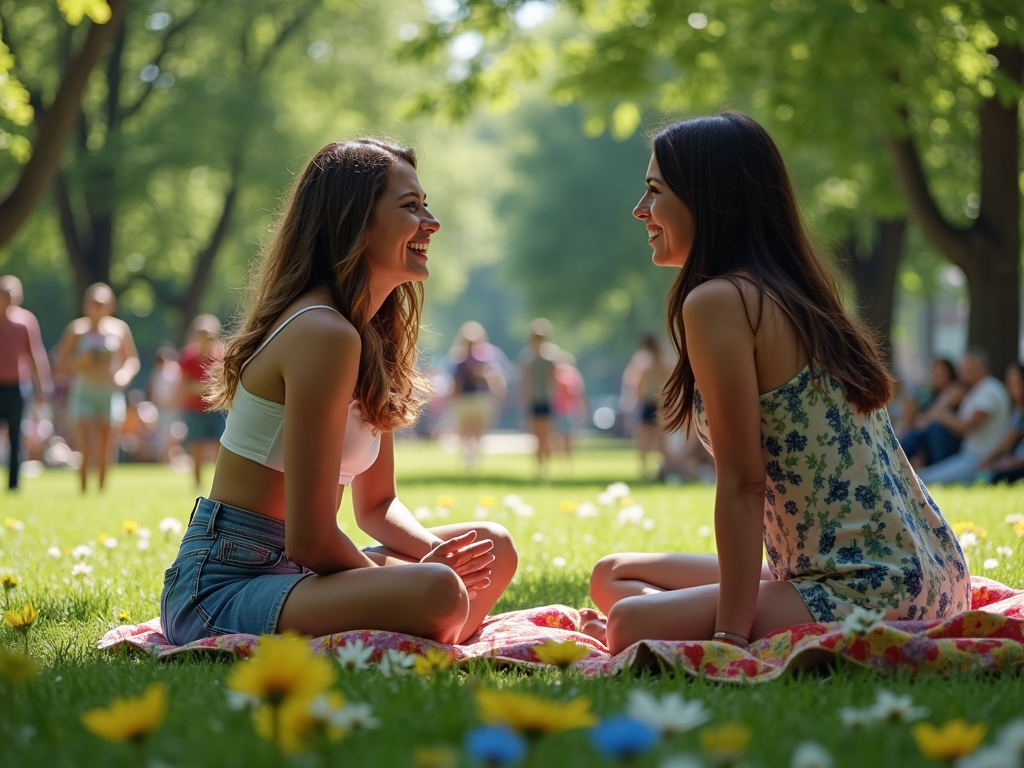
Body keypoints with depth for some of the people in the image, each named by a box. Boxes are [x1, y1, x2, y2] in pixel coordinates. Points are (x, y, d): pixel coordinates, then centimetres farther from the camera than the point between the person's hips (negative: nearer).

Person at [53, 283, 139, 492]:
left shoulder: (119, 328, 6)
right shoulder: (77, 328, 3)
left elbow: (132, 359, 12)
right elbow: (59, 362, 4)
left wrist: (126, 372, -11)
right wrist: (79, 361, -15)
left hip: (111, 394, 1)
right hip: (84, 393, -1)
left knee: (105, 449, 4)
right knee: (86, 445, -14)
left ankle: (102, 489, 16)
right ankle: (83, 489, -8)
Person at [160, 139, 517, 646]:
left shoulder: (373, 337, 14)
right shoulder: (323, 335, -18)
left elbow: (376, 503, 20)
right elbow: (309, 538, -22)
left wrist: (437, 550, -2)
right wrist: (419, 572, -6)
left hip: (284, 573, 11)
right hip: (219, 590, -11)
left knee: (492, 551, 12)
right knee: (438, 593, -32)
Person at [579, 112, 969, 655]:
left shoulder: (718, 302, -12)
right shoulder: (793, 295, 16)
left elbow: (742, 484, -16)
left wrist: (729, 635, -15)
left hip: (869, 592, -10)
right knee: (614, 576, 17)